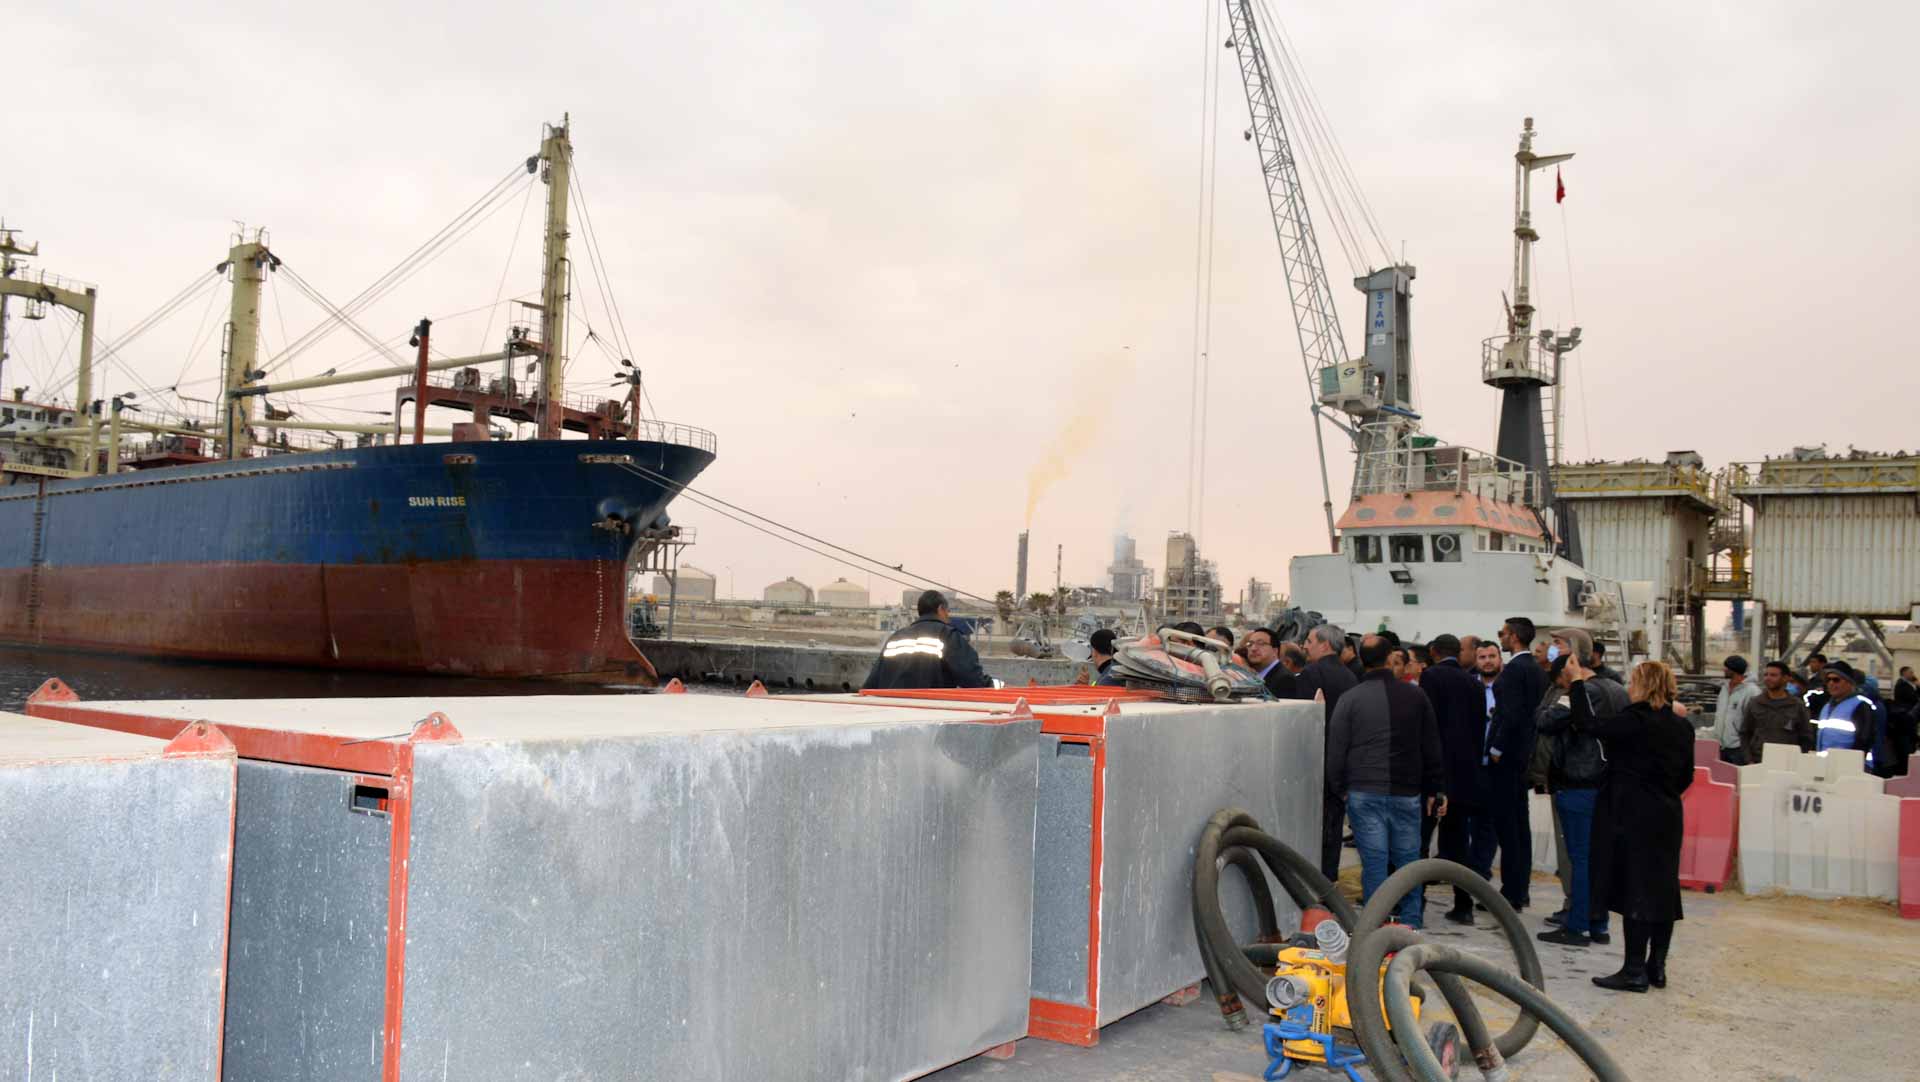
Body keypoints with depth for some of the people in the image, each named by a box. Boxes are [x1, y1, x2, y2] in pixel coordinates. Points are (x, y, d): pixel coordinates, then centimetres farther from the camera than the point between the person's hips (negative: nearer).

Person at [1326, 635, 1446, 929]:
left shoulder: (1349, 699, -2)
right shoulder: (1416, 696, 3)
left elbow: (1336, 751, 0)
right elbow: (1432, 748, 10)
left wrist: (1339, 789, 12)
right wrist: (1437, 790, 18)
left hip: (1364, 793, -1)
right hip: (1407, 794, 1)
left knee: (1374, 861, 0)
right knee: (1408, 860, 11)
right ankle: (1410, 927, 13)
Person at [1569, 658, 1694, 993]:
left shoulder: (1634, 721, -17)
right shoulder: (1682, 726, 6)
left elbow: (1586, 724, -16)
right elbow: (1686, 776, 13)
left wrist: (1578, 682, -7)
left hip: (1634, 818, -7)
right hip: (1667, 817, 7)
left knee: (1635, 892, -3)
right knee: (1662, 889, 12)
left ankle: (1635, 970, 0)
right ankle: (1657, 966, 19)